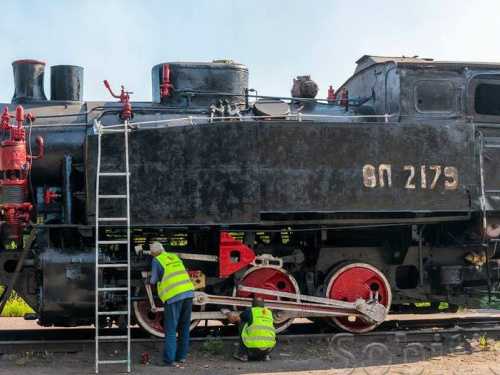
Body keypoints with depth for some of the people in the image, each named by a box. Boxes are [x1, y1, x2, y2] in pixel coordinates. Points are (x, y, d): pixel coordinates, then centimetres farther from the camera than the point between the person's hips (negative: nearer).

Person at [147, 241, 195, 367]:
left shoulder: (157, 260, 1)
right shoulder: (175, 257, 18)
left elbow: (153, 281, 6)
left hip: (174, 296, -6)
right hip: (189, 292, 6)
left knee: (170, 329, -1)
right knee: (184, 327, 14)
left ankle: (169, 359, -2)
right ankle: (181, 356, 21)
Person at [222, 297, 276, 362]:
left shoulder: (250, 311, 9)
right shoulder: (269, 313, 21)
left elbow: (233, 319, 22)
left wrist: (227, 312, 44)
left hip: (253, 348, -4)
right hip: (269, 349, 4)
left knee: (242, 323, 17)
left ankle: (242, 354, 15)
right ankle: (265, 355, 19)